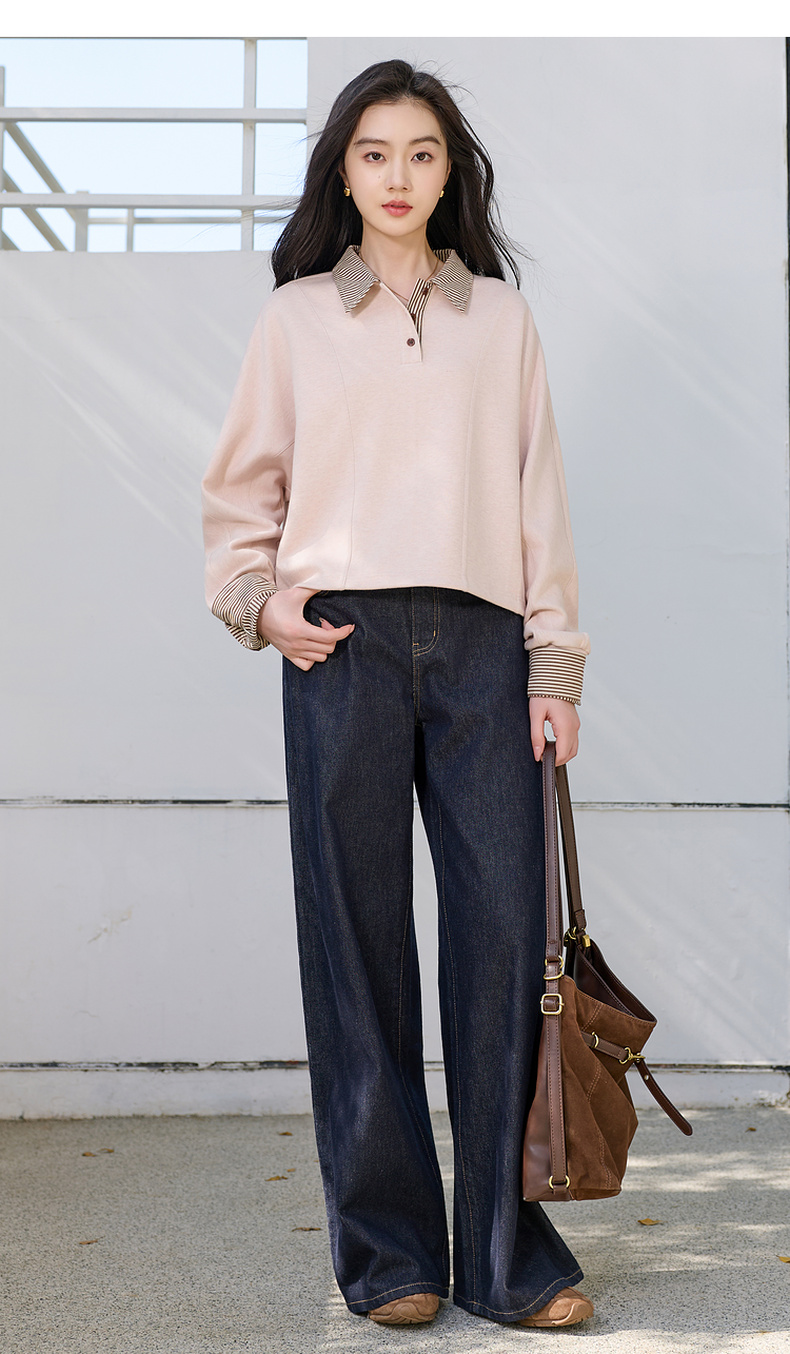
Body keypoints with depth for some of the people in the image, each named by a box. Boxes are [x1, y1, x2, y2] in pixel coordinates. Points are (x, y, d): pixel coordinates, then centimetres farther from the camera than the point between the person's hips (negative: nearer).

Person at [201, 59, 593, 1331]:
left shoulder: (501, 318, 14)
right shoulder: (297, 318, 12)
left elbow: (538, 500, 10)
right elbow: (239, 490, 16)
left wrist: (555, 663, 3)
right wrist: (256, 600, -2)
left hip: (481, 648, 1)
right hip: (344, 646, 0)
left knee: (506, 931, -4)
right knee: (358, 941, 0)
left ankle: (507, 1250, 7)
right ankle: (389, 1249, 10)